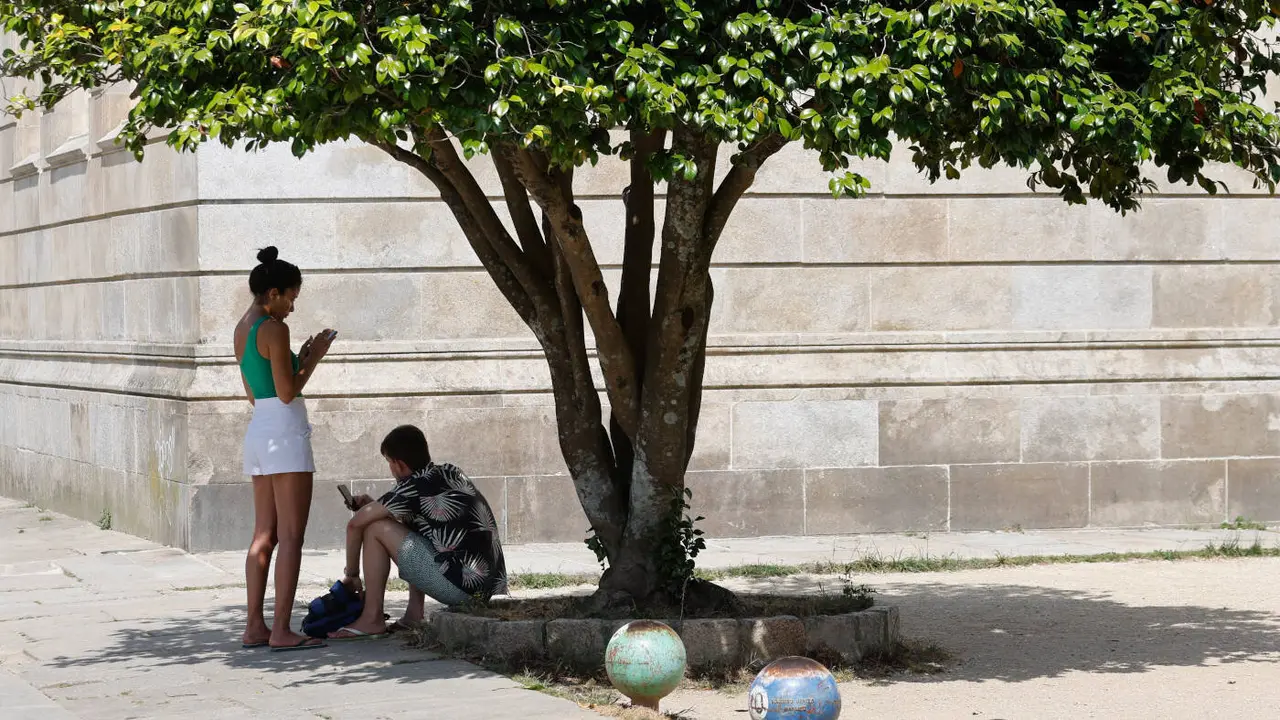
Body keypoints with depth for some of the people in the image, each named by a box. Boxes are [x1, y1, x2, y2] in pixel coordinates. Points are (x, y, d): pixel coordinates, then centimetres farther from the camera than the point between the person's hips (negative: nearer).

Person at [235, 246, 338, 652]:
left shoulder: (242, 329, 14)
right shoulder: (273, 329, -14)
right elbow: (287, 392, -16)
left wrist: (301, 359, 19)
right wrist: (314, 358, -3)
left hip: (258, 431, 9)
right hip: (284, 432, -9)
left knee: (264, 534, 11)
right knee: (291, 536, -7)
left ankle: (255, 627, 10)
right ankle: (281, 630, -9)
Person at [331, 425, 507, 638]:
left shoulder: (415, 487, -7)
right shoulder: (450, 473, 15)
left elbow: (355, 523, -2)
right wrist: (375, 506, 23)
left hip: (460, 587, -9)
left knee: (376, 528, -1)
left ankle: (372, 619, 3)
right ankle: (414, 614, 22)